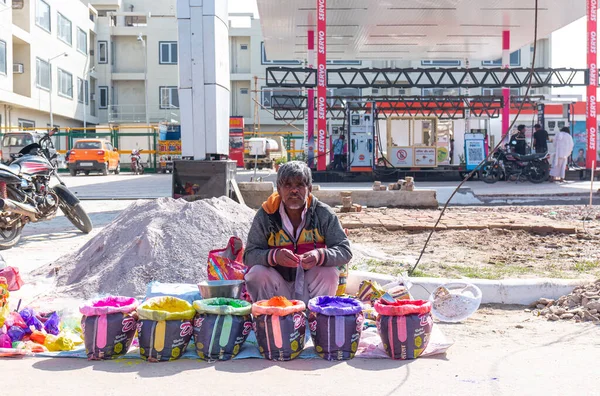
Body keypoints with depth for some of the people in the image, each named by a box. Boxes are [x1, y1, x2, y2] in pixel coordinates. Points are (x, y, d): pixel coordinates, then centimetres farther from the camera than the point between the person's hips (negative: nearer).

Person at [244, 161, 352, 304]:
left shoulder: (323, 213, -8)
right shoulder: (265, 215, -9)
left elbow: (345, 251, -12)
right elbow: (249, 255, -13)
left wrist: (320, 255, -34)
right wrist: (274, 256, -35)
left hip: (311, 284, 0)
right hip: (278, 284, 0)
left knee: (330, 272, -28)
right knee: (257, 273, -28)